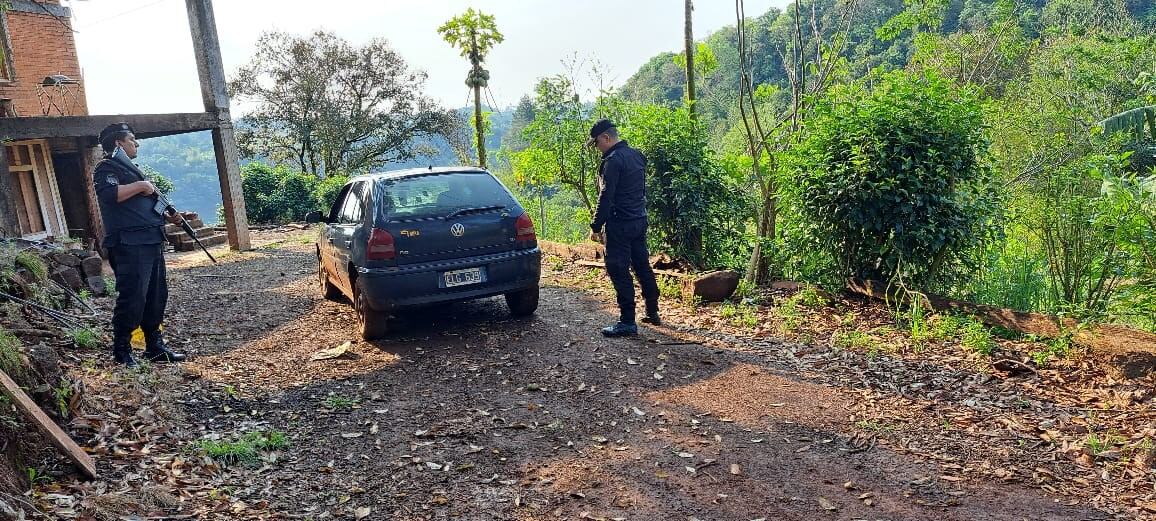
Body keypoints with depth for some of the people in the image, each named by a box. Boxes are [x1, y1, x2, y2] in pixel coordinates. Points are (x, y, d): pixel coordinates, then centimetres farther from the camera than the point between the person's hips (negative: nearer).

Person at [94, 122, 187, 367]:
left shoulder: (130, 169, 26)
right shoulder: (107, 168, -3)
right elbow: (109, 194, -24)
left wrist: (168, 216, 15)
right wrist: (140, 185, -15)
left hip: (150, 242, 10)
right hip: (129, 245, -10)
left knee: (157, 296, 11)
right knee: (132, 297, -10)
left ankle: (155, 347, 18)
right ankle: (122, 351, 0)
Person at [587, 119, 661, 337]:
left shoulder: (613, 160, -16)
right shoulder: (637, 155, 13)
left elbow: (606, 197, -18)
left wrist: (596, 226, -14)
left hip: (621, 224, -9)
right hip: (640, 221, 9)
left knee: (618, 270, -5)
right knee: (642, 266, 16)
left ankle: (627, 322, -3)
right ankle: (653, 313, 26)